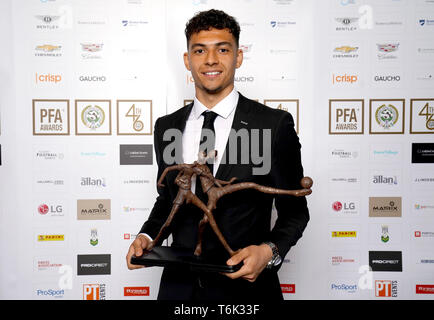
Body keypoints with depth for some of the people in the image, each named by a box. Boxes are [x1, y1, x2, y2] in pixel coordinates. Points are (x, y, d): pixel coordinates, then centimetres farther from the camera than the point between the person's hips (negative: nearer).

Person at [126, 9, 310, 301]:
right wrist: (147, 236, -4)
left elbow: (295, 210, -5)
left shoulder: (276, 124, -10)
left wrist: (270, 251, -21)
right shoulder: (166, 127, 2)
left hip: (246, 288, -3)